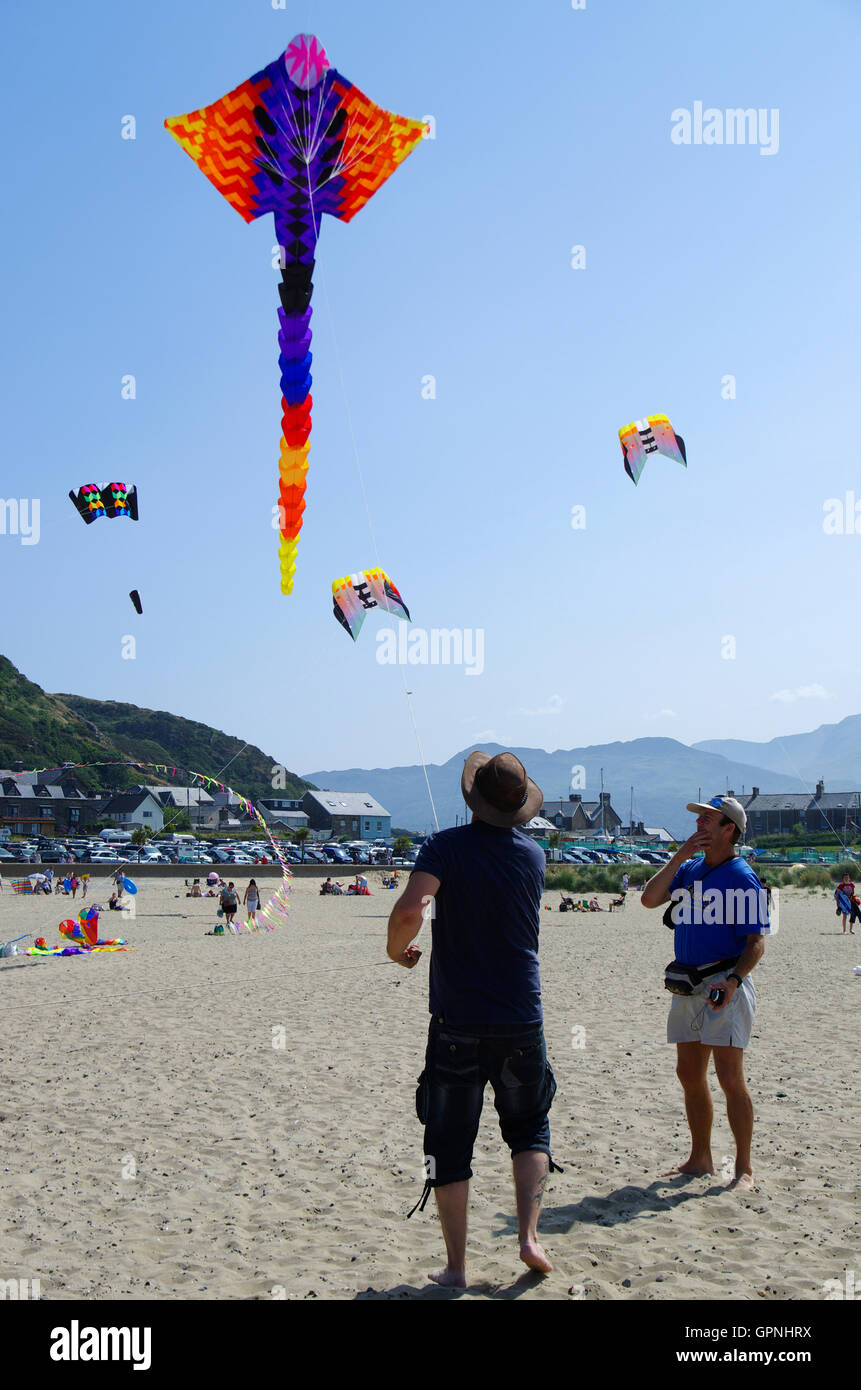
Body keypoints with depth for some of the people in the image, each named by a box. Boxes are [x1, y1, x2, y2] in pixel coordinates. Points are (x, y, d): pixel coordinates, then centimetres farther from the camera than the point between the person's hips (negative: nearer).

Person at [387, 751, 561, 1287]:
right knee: (529, 1127, 22)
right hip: (522, 1020, 3)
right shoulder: (533, 855, 1)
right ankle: (530, 1237, 12)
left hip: (458, 1022, -3)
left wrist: (397, 948, -6)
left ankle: (456, 1267, 12)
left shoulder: (447, 847, -11)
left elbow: (410, 910, -26)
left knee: (450, 1142, 8)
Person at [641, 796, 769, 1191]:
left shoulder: (742, 877, -9)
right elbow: (649, 899, 0)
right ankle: (700, 1158, 25)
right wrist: (679, 856, -3)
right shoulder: (689, 869, 12)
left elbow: (756, 942, -12)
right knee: (689, 1075, 12)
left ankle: (744, 1168, 3)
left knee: (729, 1077, -8)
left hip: (724, 988, -7)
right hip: (686, 987, 7)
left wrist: (733, 980, -27)